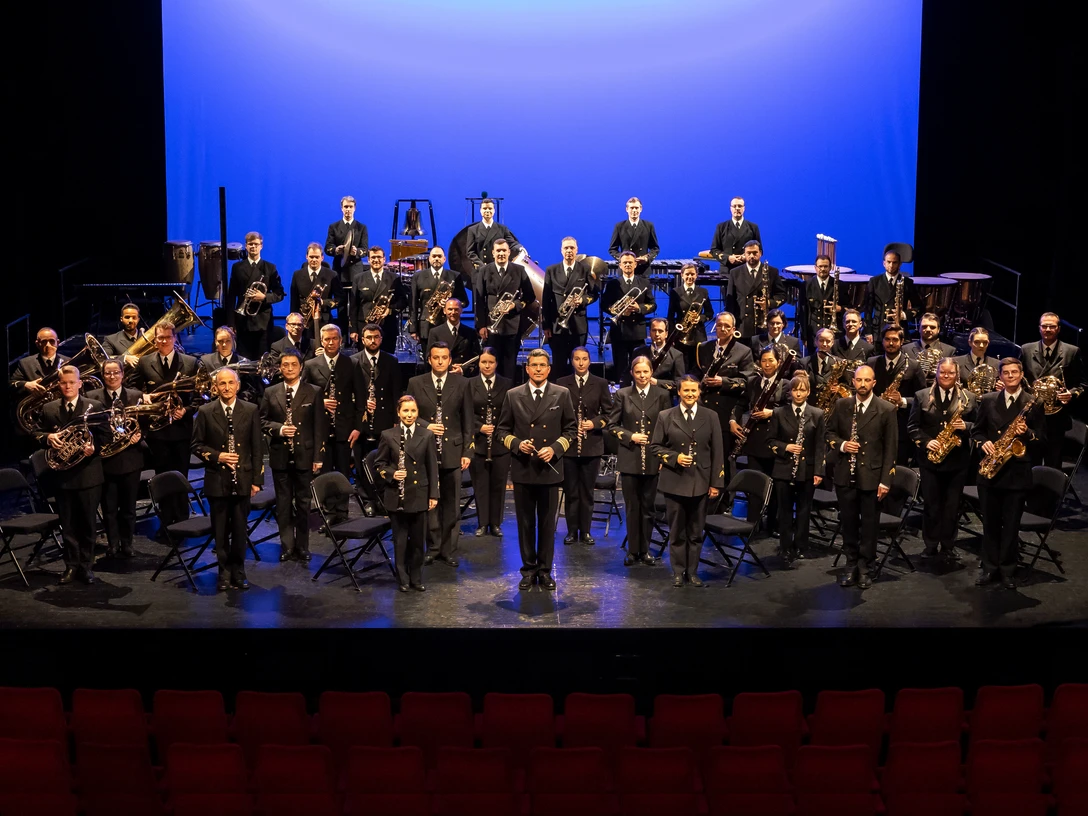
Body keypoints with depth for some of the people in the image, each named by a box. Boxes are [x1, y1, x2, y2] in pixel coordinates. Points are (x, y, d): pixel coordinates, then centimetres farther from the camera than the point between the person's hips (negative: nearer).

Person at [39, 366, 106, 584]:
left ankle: (86, 565, 14)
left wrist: (94, 447, -21)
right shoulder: (48, 409, 8)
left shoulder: (94, 407, 1)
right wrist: (48, 437, -12)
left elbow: (103, 436, -1)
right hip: (63, 474, 2)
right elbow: (40, 436, 10)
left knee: (87, 523, 5)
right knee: (67, 524, 7)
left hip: (88, 474, -2)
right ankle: (71, 565, 16)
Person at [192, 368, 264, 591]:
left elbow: (257, 448, 4)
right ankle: (224, 573, 17)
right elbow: (197, 445, 4)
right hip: (217, 480, 0)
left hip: (243, 480, 0)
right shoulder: (205, 412, 0)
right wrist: (217, 456, -13)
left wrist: (257, 479, 0)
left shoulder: (250, 411, 3)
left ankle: (238, 572, 18)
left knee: (240, 529, 6)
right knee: (220, 530, 6)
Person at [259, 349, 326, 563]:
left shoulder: (314, 392, 0)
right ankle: (287, 546, 14)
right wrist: (279, 429, -14)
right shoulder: (270, 393, 5)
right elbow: (262, 420, 6)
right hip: (280, 456, 1)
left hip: (304, 455, -1)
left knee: (303, 503, 6)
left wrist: (319, 456, -6)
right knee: (283, 503, 7)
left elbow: (320, 426, -1)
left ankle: (302, 546, 15)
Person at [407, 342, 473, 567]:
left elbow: (467, 420, 3)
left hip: (453, 451, 0)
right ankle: (433, 547, 17)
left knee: (452, 504, 4)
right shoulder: (415, 383, 2)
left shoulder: (461, 384, 3)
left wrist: (467, 451, -1)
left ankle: (449, 549, 13)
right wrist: (426, 426, -13)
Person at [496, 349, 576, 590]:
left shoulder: (562, 395, 1)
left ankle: (545, 570, 17)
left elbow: (570, 429, 5)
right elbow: (502, 430, 7)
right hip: (522, 470, 1)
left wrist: (555, 448, -10)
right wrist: (517, 444, -11)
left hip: (550, 469, -1)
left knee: (547, 523, 7)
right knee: (525, 522, 8)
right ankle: (528, 569, 18)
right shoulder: (513, 396, 3)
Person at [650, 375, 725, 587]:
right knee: (677, 531, 5)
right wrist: (675, 458, -13)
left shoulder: (710, 417, 4)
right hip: (674, 482, -1)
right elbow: (655, 446, 4)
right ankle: (678, 572, 15)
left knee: (696, 532, 7)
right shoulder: (666, 417, 2)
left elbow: (717, 452, 4)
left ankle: (693, 571, 17)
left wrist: (716, 482, -1)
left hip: (700, 483, 1)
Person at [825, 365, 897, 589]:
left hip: (872, 476, -3)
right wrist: (841, 444, -8)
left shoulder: (886, 410, -5)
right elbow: (829, 432, 15)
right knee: (848, 522, 10)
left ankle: (865, 568, 16)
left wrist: (886, 480, -9)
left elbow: (890, 448, -4)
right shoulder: (841, 405, 4)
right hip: (845, 475, 3)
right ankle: (851, 564, 22)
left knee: (869, 524, 5)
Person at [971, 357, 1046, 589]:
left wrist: (1027, 433, -21)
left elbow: (1042, 438, -1)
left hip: (1018, 471, -2)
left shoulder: (1034, 403, -2)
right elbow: (976, 429, 11)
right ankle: (989, 566, 19)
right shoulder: (988, 400, 6)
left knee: (1011, 524, 4)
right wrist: (983, 442, -9)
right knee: (990, 522, 10)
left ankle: (1007, 569, 15)